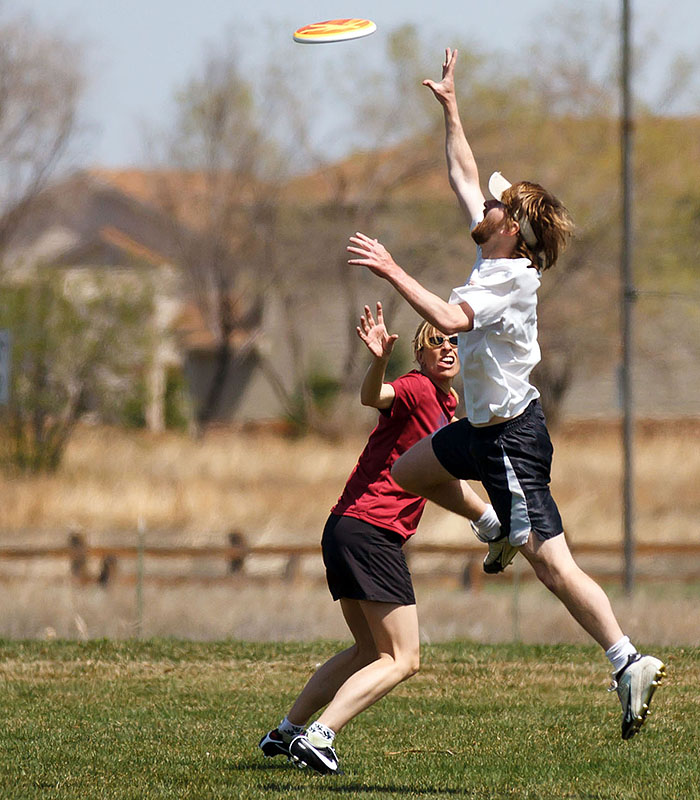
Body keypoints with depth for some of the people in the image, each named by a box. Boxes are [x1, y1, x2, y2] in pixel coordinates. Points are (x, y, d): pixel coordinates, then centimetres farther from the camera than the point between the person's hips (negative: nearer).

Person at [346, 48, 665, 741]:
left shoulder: (510, 281, -23)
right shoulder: (493, 253, 4)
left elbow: (448, 319, -39)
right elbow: (463, 177, 16)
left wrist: (392, 271, -35)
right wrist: (450, 108, 16)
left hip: (511, 437, -10)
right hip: (484, 425, 10)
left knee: (552, 564, -13)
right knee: (408, 472, 27)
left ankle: (629, 663, -15)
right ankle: (502, 528, 38)